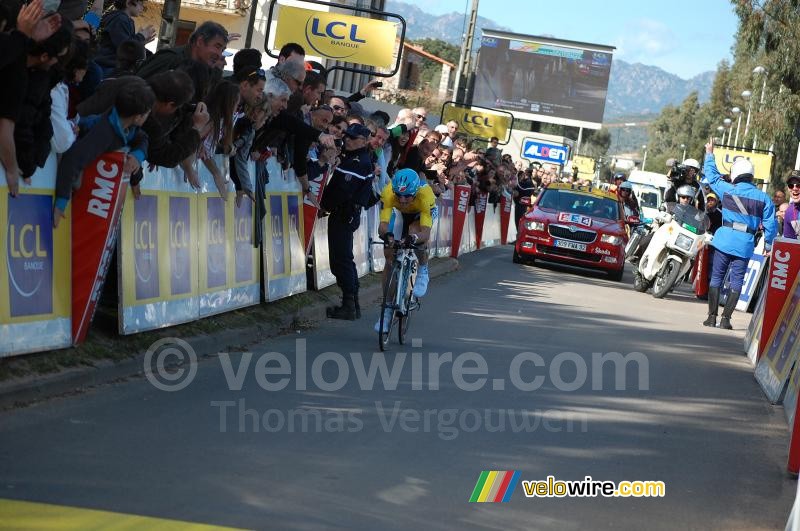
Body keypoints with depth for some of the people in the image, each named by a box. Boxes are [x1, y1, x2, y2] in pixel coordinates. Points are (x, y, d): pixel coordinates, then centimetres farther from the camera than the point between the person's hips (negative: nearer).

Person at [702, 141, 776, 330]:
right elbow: (770, 223, -1)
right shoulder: (763, 197, 0)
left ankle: (712, 316, 7)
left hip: (724, 240, 0)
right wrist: (768, 244, 10)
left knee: (716, 277, 9)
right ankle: (725, 318, 1)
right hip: (746, 244, 0)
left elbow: (712, 175, 15)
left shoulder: (728, 190, -1)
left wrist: (710, 154, 27)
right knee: (737, 281, 5)